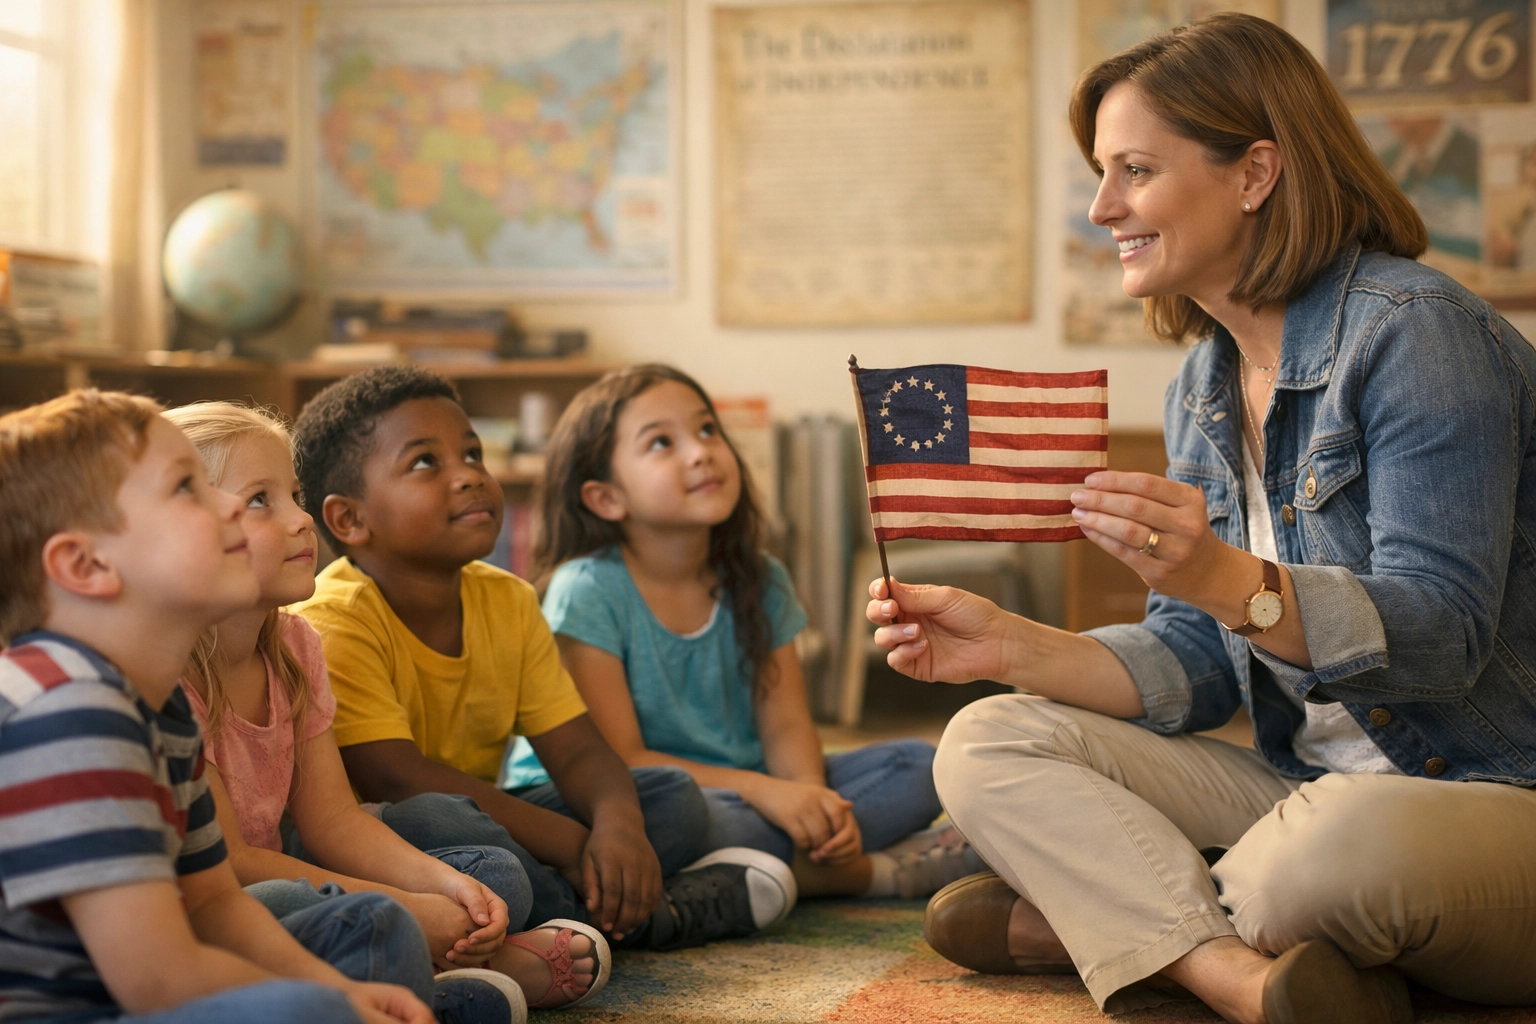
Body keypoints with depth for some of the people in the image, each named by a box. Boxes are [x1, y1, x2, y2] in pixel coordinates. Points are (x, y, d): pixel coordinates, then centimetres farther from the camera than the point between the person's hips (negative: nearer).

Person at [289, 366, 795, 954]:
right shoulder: (330, 625, -21)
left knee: (673, 796, 2)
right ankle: (649, 915, -19)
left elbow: (577, 749, 1)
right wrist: (574, 846, -26)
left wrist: (619, 827, -24)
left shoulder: (508, 603, 3)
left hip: (479, 828, 7)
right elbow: (401, 781, -28)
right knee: (435, 824, -39)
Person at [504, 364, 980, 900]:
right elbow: (618, 760, -19)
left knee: (917, 766, -3)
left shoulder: (759, 581, 3)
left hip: (737, 788, 6)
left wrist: (810, 796, -23)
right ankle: (877, 872, -18)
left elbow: (785, 725, 1)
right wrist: (759, 790, -27)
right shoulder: (588, 591, -15)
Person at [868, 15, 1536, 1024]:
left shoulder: (1414, 329, -14)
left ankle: (1102, 915, -11)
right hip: (1302, 788, 8)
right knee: (987, 745, -7)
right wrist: (1013, 646, -8)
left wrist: (1226, 580, -39)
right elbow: (1199, 667, 8)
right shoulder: (1199, 394, 10)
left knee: (1344, 837, -42)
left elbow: (1444, 635, -23)